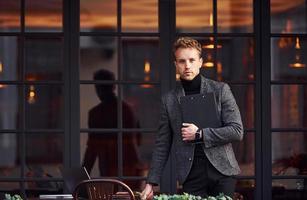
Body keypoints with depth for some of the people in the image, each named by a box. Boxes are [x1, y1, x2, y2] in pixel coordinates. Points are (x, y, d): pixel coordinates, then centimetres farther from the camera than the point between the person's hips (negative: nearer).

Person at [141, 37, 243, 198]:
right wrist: (151, 183, 4)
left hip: (221, 170, -1)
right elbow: (162, 145, 10)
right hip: (190, 175, 1)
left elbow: (237, 131, -3)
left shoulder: (220, 90, 3)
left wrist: (200, 134, -11)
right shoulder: (169, 99, 8)